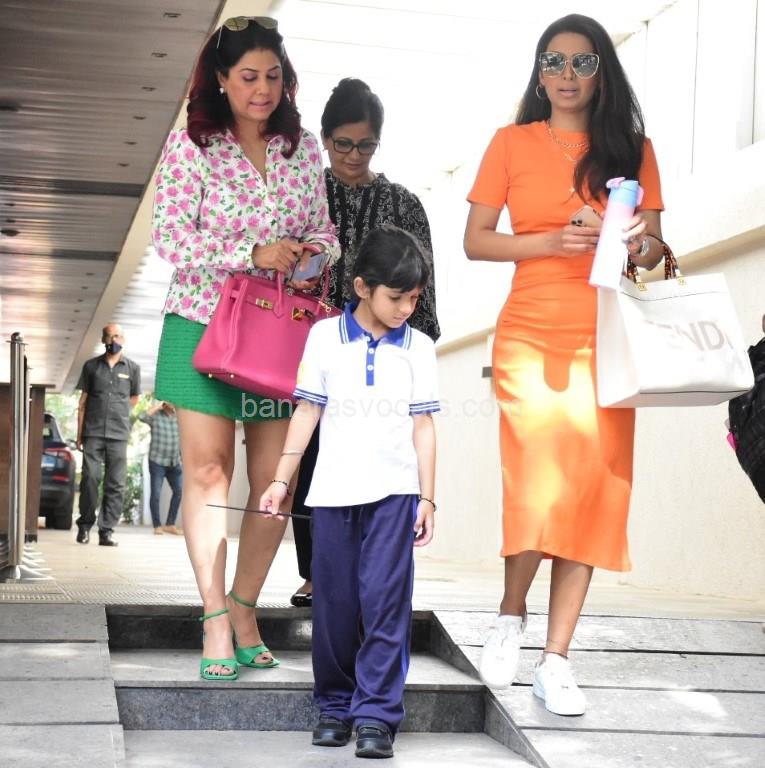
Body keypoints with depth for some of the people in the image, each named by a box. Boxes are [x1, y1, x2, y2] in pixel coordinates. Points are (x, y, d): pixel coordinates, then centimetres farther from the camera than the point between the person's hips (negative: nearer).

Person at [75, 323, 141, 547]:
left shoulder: (132, 368, 8)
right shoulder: (91, 366, 9)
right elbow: (83, 402, 9)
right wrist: (79, 434, 5)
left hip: (119, 435, 0)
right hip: (93, 433, 0)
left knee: (116, 484, -3)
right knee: (90, 479, -6)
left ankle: (107, 530, 0)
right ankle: (85, 525, 6)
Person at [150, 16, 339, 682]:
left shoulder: (303, 148, 9)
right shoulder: (189, 146, -3)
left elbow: (323, 230, 14)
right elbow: (172, 239, -10)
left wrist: (317, 251, -10)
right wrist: (253, 254, -21)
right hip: (204, 326, -3)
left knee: (274, 478, 2)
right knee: (208, 471, -3)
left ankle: (244, 607, 17)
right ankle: (215, 620, 4)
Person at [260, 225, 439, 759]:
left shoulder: (418, 347, 5)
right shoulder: (325, 336, 3)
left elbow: (423, 426, 5)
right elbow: (308, 412, 7)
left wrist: (427, 497, 2)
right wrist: (282, 479, 5)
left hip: (394, 491, 0)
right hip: (334, 490, 1)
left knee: (385, 600, -6)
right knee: (334, 602, 6)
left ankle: (378, 714, -1)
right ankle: (335, 707, 18)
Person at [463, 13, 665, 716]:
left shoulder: (632, 147, 13)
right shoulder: (513, 142, 9)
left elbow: (654, 248, 13)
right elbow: (475, 241, 6)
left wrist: (642, 246, -10)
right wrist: (552, 242, -9)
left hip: (604, 340, 2)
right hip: (530, 334, -1)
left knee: (592, 490, -5)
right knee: (538, 486, -14)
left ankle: (556, 659, 2)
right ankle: (511, 618, 13)